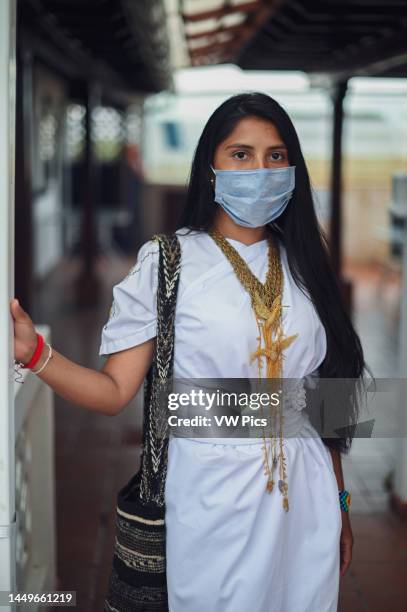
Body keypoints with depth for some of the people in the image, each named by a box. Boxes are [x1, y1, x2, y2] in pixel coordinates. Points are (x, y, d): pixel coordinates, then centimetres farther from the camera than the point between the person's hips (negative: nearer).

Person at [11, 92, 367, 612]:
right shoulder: (167, 262, -7)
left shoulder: (303, 264, 5)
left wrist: (339, 506, 12)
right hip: (212, 500, -3)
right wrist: (33, 352, -28)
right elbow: (115, 391, -12)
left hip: (305, 499, 4)